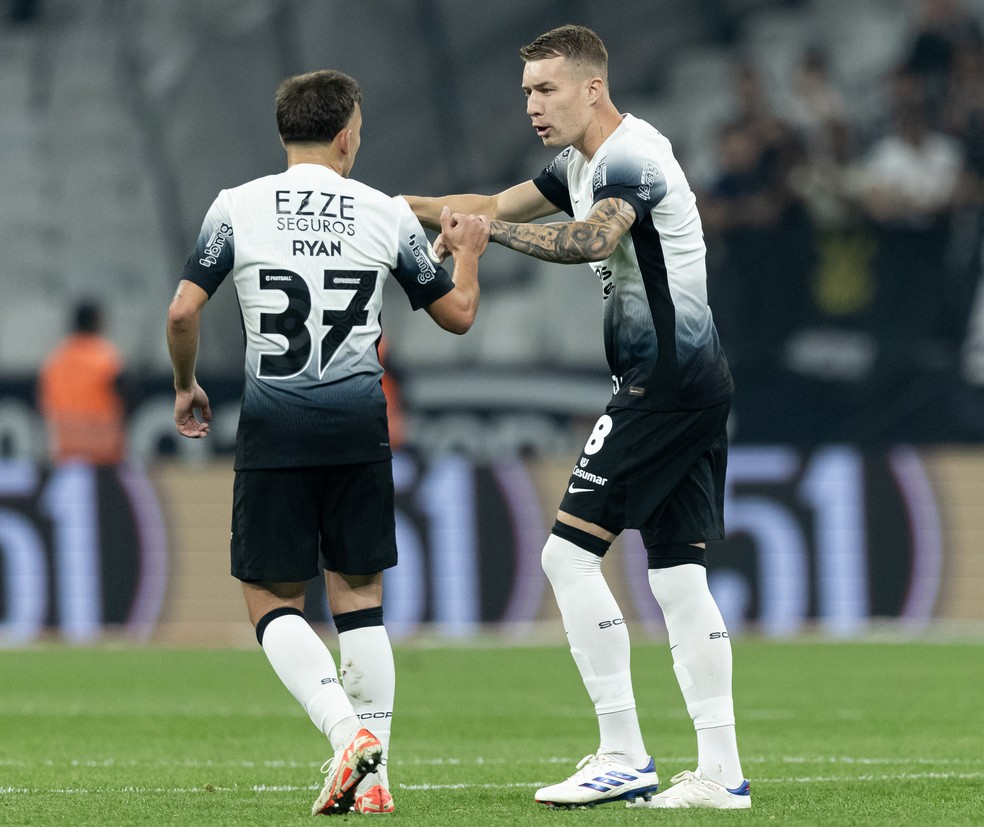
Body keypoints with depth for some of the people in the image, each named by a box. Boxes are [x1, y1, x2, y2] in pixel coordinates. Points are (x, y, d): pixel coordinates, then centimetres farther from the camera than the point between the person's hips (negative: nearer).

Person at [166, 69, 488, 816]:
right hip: (358, 423, 2)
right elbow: (457, 314, 12)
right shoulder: (387, 215, 3)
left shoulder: (237, 208, -1)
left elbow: (183, 312, -6)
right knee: (359, 595, 11)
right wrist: (467, 251, 31)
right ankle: (372, 776, 8)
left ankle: (348, 731, -17)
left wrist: (186, 387, 12)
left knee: (273, 602, 6)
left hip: (274, 424, -2)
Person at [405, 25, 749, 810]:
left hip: (665, 381, -10)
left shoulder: (630, 156, -14)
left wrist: (487, 228, -29)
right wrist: (410, 208, 11)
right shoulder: (584, 164, 18)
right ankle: (721, 773, 3)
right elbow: (500, 206, 25)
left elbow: (590, 239, -32)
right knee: (679, 573, 6)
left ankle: (623, 756, -11)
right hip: (697, 383, 10)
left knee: (571, 550, -11)